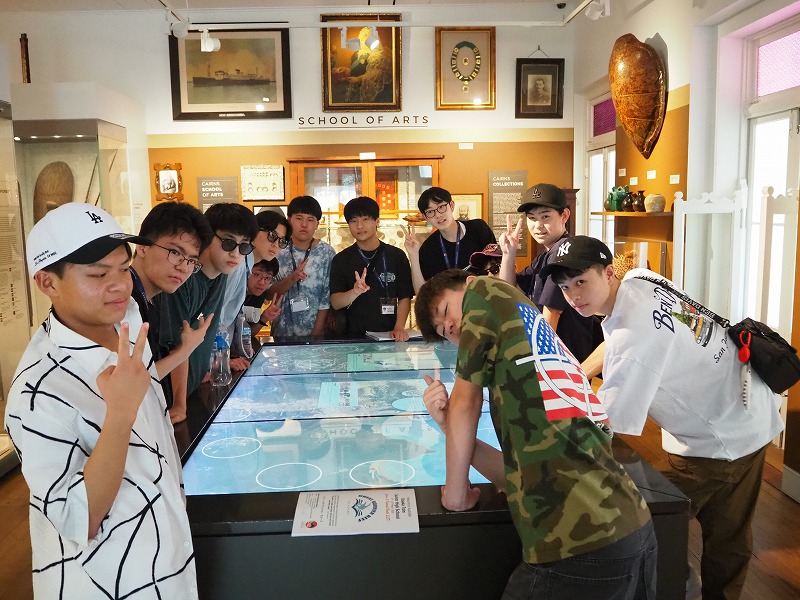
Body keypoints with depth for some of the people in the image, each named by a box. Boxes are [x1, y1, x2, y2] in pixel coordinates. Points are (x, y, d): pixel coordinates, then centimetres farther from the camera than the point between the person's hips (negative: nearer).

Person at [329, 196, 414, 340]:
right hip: (353, 336, 0)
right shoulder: (341, 260, 5)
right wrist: (355, 292, -22)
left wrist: (399, 327, -11)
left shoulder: (397, 256, 5)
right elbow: (335, 303, -3)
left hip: (388, 335, 1)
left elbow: (405, 297, 5)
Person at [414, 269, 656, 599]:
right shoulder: (545, 349, 21)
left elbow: (466, 401, 2)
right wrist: (449, 426, 6)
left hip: (578, 547, -8)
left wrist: (455, 489, 13)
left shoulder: (486, 293, 2)